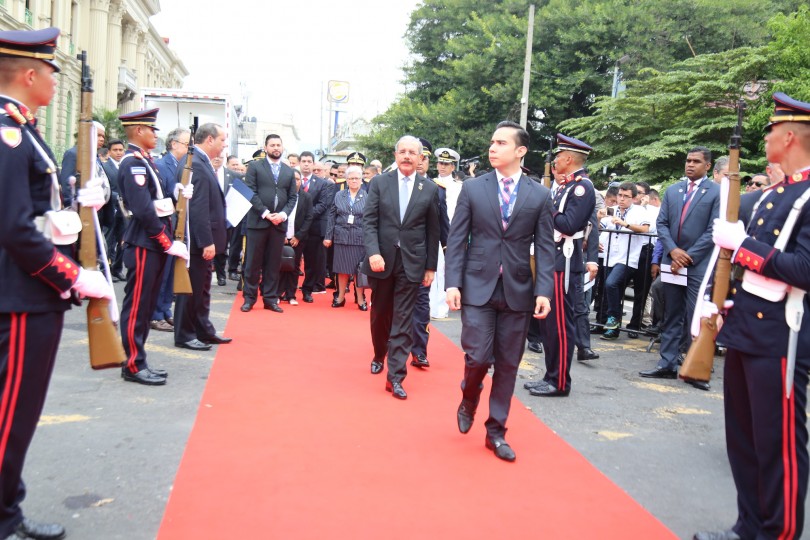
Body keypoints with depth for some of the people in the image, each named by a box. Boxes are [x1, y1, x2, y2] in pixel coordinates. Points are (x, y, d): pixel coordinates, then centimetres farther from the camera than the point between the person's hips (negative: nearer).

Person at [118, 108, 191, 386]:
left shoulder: (144, 161, 17)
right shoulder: (133, 163, -15)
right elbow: (143, 210, -22)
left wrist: (178, 195, -1)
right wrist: (168, 243, -18)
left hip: (155, 243, 10)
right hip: (144, 245, -10)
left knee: (146, 305, 14)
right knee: (136, 306, -2)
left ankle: (138, 360, 22)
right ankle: (133, 366, 5)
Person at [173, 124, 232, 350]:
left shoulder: (202, 162, 12)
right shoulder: (195, 164, -18)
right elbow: (197, 208, -23)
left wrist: (210, 240, 14)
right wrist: (207, 242, -24)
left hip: (204, 239, 10)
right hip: (197, 240, -10)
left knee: (202, 288, 18)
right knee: (191, 288, 1)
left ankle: (203, 331, 29)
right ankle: (184, 335, 12)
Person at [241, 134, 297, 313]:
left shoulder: (289, 171, 14)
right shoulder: (255, 166, 3)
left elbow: (292, 197, 10)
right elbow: (250, 193, -5)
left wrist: (284, 214, -7)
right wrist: (265, 213, -14)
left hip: (279, 223, 3)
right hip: (258, 221, -3)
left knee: (274, 263, 6)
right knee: (253, 262, 1)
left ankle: (270, 298, 12)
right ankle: (249, 297, 10)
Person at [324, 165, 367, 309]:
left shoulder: (367, 196, 1)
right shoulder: (339, 195, 9)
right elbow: (331, 217, 8)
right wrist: (328, 236, 3)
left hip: (360, 238, -2)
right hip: (342, 236, 2)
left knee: (359, 269, 3)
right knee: (342, 269, 8)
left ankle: (360, 299, 14)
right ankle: (341, 297, 19)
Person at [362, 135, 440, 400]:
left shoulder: (430, 189, 1)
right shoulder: (379, 183, 1)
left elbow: (433, 231, 4)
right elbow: (369, 221, -4)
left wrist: (431, 266, 3)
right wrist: (373, 253, -18)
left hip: (412, 262, -1)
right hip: (381, 259, 1)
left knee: (403, 319, -2)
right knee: (380, 314, 15)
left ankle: (395, 375, -1)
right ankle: (379, 356, 39)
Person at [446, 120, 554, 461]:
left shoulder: (540, 195, 4)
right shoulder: (472, 188, 3)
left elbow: (545, 248, 1)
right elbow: (456, 240, 1)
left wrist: (544, 291, -10)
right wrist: (452, 284, -8)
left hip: (518, 290, 1)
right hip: (478, 286, -1)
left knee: (507, 365, 7)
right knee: (478, 357, -6)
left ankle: (495, 431, 22)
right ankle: (468, 402, 27)